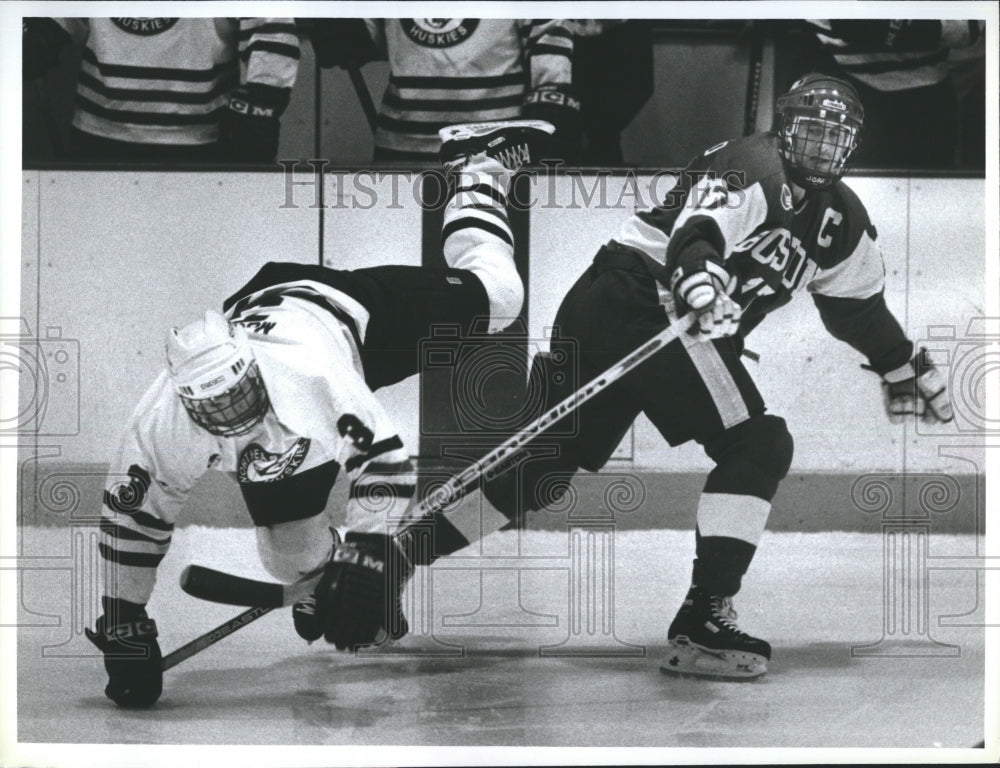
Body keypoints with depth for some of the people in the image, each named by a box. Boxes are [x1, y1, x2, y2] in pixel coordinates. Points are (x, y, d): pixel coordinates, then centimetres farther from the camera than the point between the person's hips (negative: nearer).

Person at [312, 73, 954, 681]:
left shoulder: (840, 222, 19)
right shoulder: (752, 170, -11)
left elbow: (859, 306, 34)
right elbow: (696, 234, -29)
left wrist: (908, 370, 39)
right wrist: (697, 280, -49)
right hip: (636, 300, -9)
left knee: (542, 468, 9)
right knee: (758, 447, -13)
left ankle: (392, 554, 9)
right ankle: (703, 624, -15)